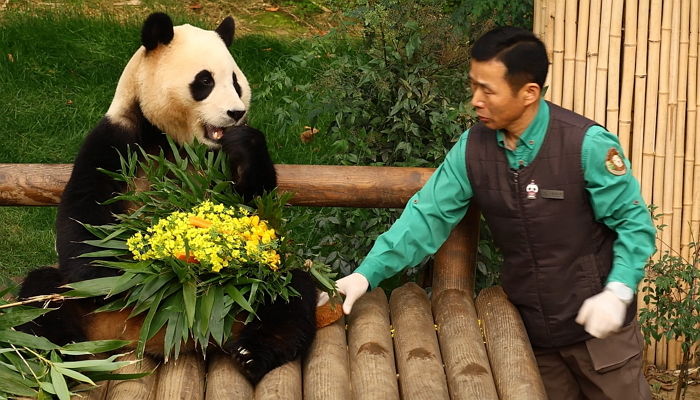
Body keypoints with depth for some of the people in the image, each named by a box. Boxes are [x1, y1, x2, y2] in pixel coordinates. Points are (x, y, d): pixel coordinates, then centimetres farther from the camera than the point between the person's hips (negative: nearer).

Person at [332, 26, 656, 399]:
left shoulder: (587, 144, -18)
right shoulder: (473, 147, -5)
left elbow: (633, 222, -12)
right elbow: (428, 215, -5)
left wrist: (618, 291, -25)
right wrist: (367, 273, -13)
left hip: (596, 322, -4)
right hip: (530, 327, 4)